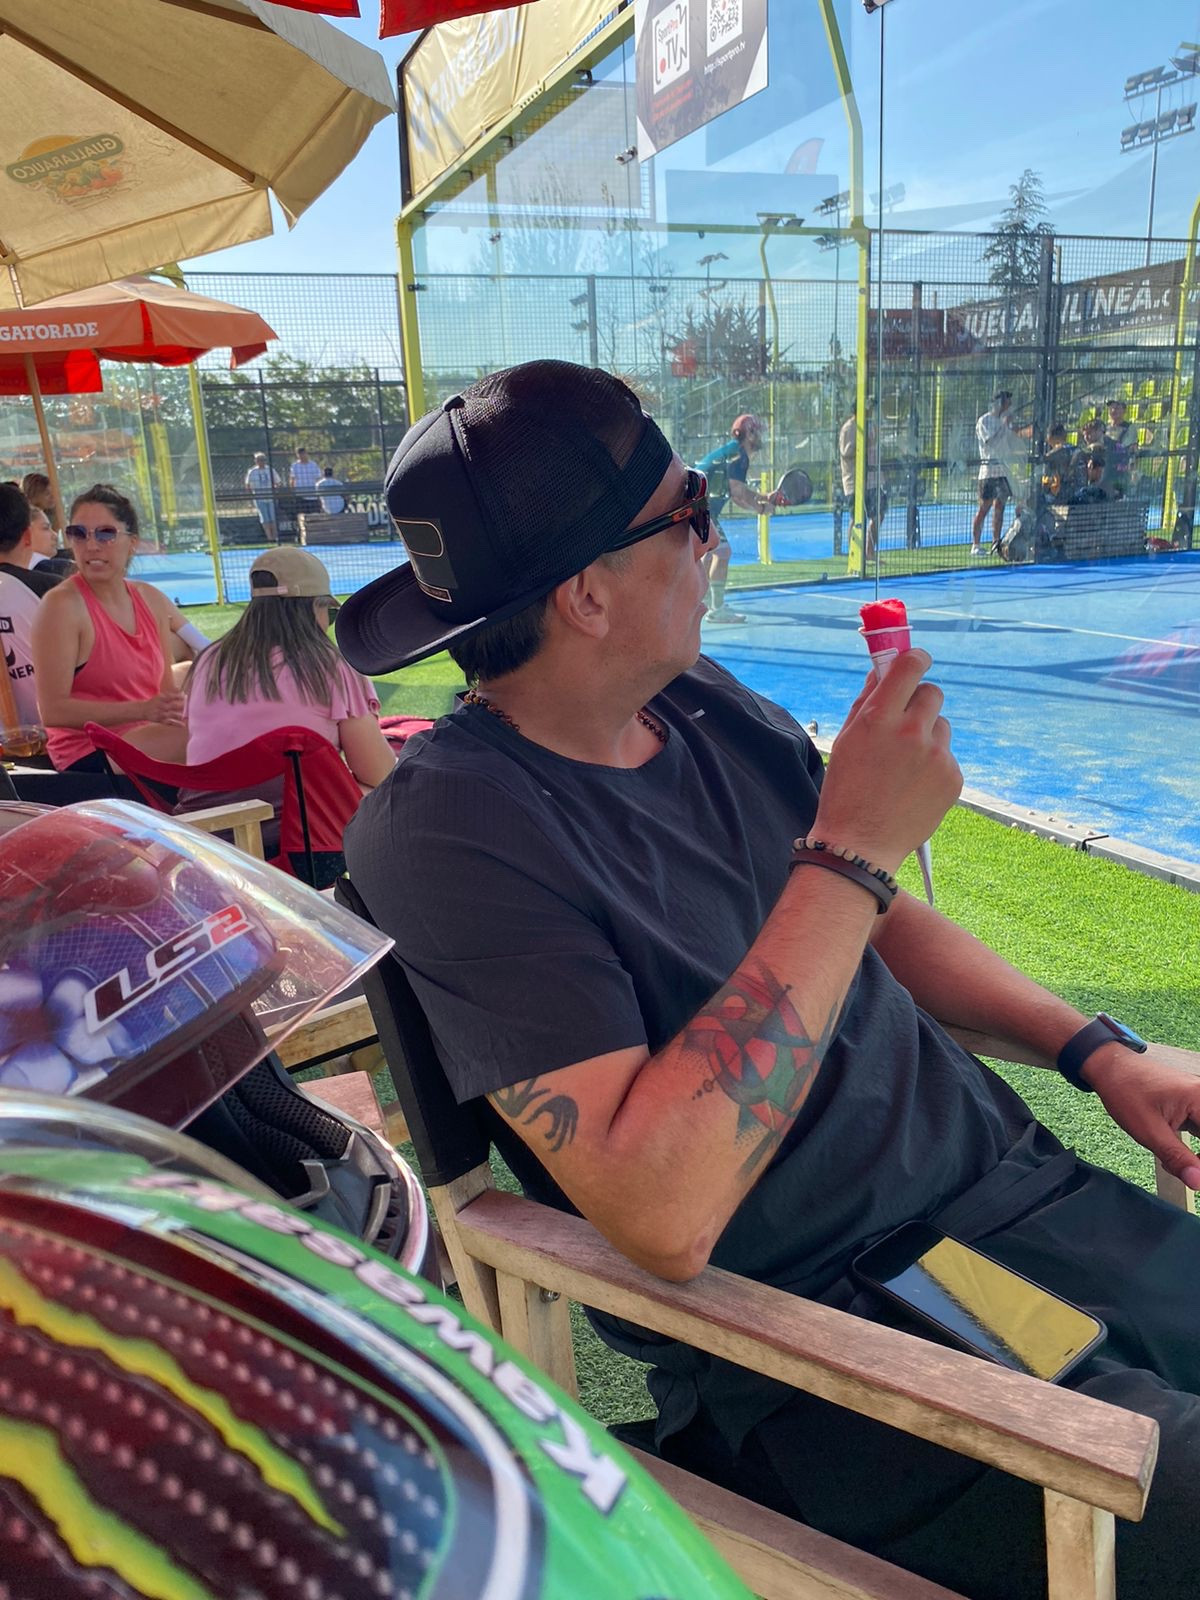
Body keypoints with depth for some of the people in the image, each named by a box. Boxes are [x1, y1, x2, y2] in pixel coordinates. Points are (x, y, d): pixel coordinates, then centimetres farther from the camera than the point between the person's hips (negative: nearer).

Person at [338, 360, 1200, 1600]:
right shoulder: (443, 829, -19)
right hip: (820, 1340, -6)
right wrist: (851, 851, -25)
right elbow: (664, 1216, -27)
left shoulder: (708, 707, 3)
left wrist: (1097, 1052, 4)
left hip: (1005, 1184, 7)